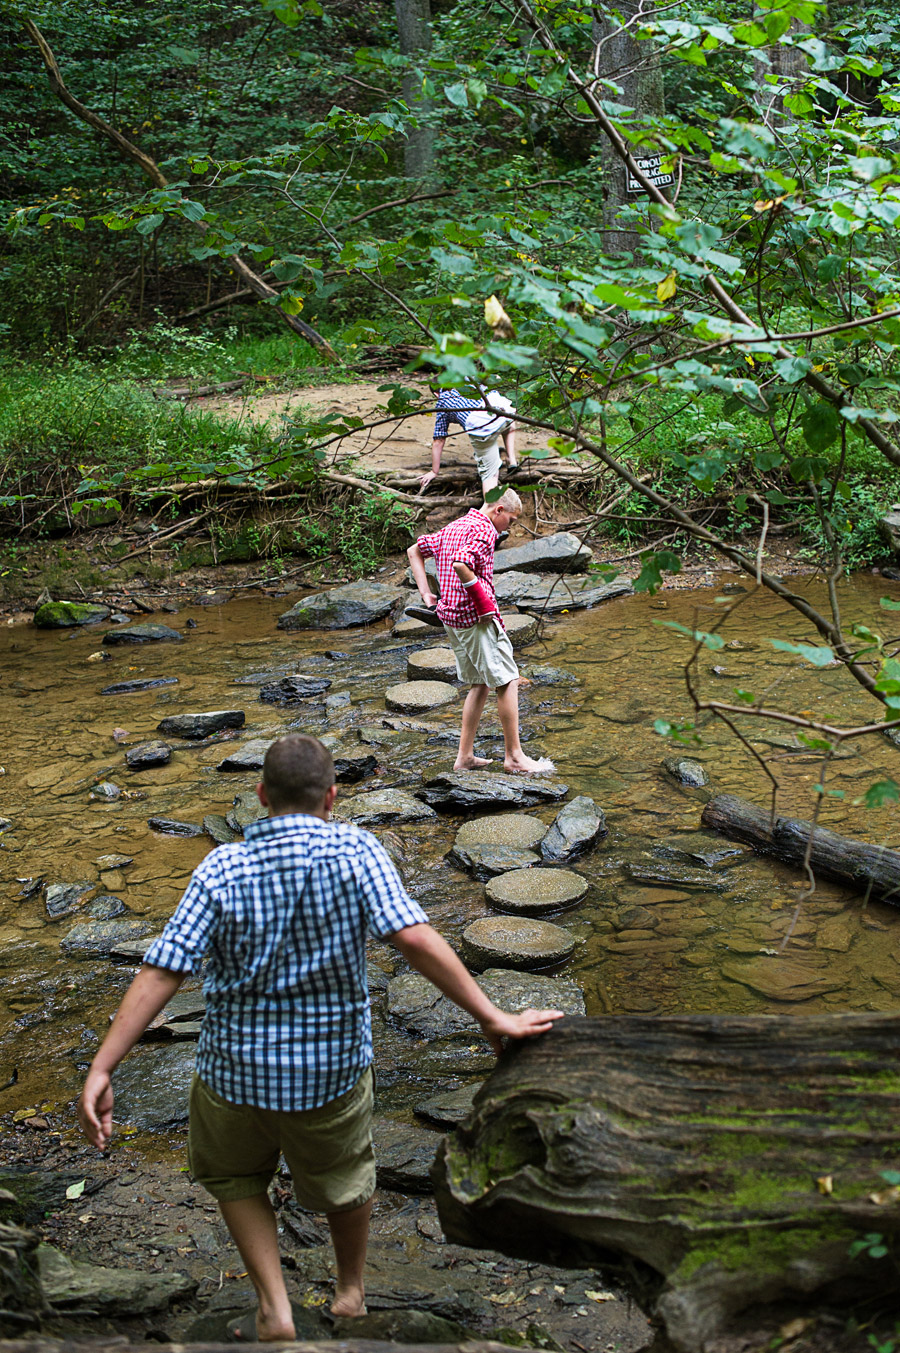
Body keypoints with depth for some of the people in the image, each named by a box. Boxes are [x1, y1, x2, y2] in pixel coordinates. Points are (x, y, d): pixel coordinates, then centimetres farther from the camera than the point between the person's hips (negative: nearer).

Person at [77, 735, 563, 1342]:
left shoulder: (222, 869, -13)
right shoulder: (355, 850, -15)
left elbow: (162, 972, -18)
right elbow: (414, 937, -26)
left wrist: (101, 1070, -17)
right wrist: (492, 1017, -24)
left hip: (237, 1068, 0)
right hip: (333, 1065, 0)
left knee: (236, 1177, 28)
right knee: (345, 1177, 28)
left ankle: (274, 1311, 20)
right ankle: (352, 1290, 47)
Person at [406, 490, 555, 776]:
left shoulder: (452, 528, 18)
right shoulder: (483, 530, -12)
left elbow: (414, 551, 22)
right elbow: (461, 565, -28)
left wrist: (427, 595, 14)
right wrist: (485, 603, -20)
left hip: (450, 617, 10)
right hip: (474, 617, -10)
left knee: (480, 683, 16)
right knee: (508, 680, -3)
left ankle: (465, 756, 16)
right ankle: (513, 756, 1)